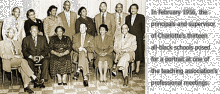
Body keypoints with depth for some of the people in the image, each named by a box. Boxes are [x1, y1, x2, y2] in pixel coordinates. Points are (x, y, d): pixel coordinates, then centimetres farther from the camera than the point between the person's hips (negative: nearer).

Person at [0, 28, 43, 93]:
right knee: (23, 61, -34)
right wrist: (14, 56, -16)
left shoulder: (17, 43, 26)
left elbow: (20, 53, 24)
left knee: (22, 67, -32)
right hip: (8, 61, -4)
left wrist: (20, 56, -2)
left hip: (18, 60, 4)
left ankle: (26, 86, -39)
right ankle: (33, 76, -38)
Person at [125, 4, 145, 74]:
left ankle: (137, 68, 9)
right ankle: (132, 67, 16)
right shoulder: (127, 17, 13)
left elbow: (143, 27, 2)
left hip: (138, 38, -3)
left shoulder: (141, 17, 2)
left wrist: (142, 36, -3)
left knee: (138, 52, 1)